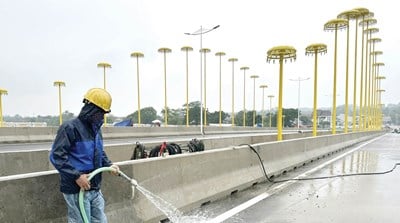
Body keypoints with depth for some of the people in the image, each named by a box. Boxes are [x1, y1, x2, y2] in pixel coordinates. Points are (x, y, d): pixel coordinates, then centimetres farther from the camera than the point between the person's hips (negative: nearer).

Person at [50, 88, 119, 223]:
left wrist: (109, 164, 4)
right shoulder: (70, 127, -16)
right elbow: (56, 156, -21)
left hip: (95, 189, 8)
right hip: (77, 190, -8)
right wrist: (76, 176, -25)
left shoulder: (95, 129, 11)